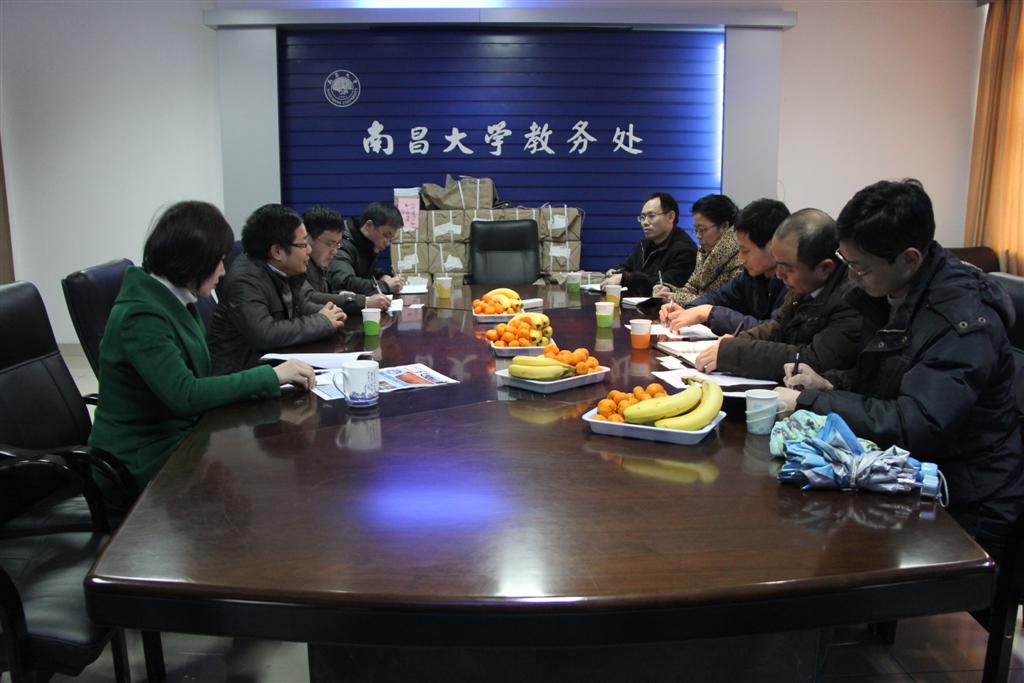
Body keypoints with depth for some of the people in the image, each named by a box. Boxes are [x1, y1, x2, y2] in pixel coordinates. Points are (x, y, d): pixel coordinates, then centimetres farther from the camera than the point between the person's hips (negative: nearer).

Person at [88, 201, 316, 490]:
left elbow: (194, 380, 6)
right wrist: (270, 376, -23)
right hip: (147, 459, -8)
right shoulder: (141, 316, -21)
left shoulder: (173, 301, 6)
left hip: (176, 435, 8)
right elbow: (184, 395, -27)